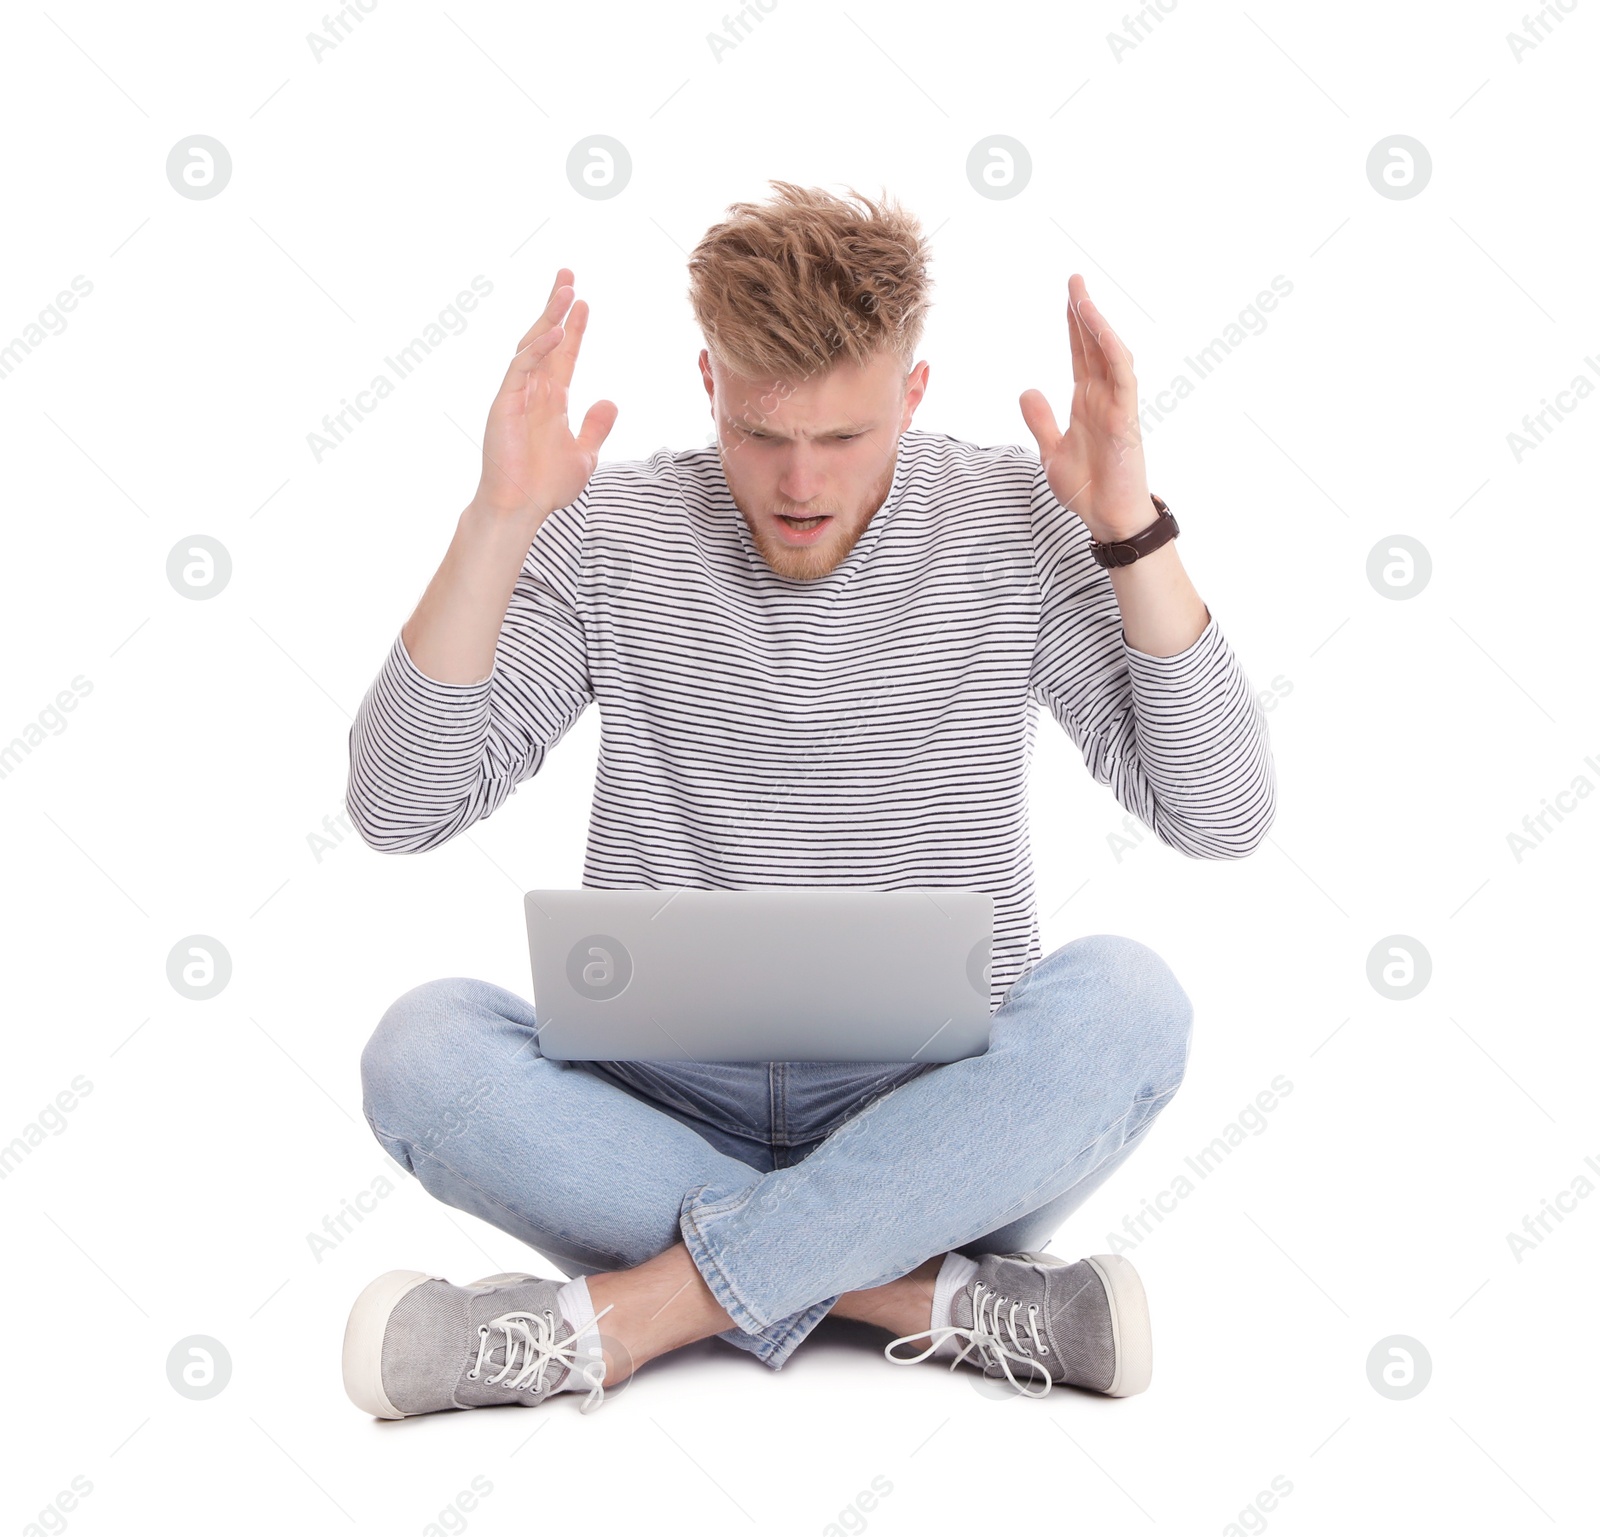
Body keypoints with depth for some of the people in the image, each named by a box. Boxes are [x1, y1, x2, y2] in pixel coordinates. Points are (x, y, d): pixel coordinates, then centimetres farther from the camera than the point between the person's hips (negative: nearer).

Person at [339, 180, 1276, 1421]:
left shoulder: (1015, 526, -4)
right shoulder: (612, 536, -3)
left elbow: (1222, 818, -11)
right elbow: (397, 810, -10)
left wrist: (1132, 528, -20)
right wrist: (496, 524, -20)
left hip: (936, 1120, 0)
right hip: (669, 1103, 1)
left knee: (1127, 999, -30)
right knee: (423, 1048, -26)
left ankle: (613, 1315, -24)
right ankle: (930, 1303, -23)